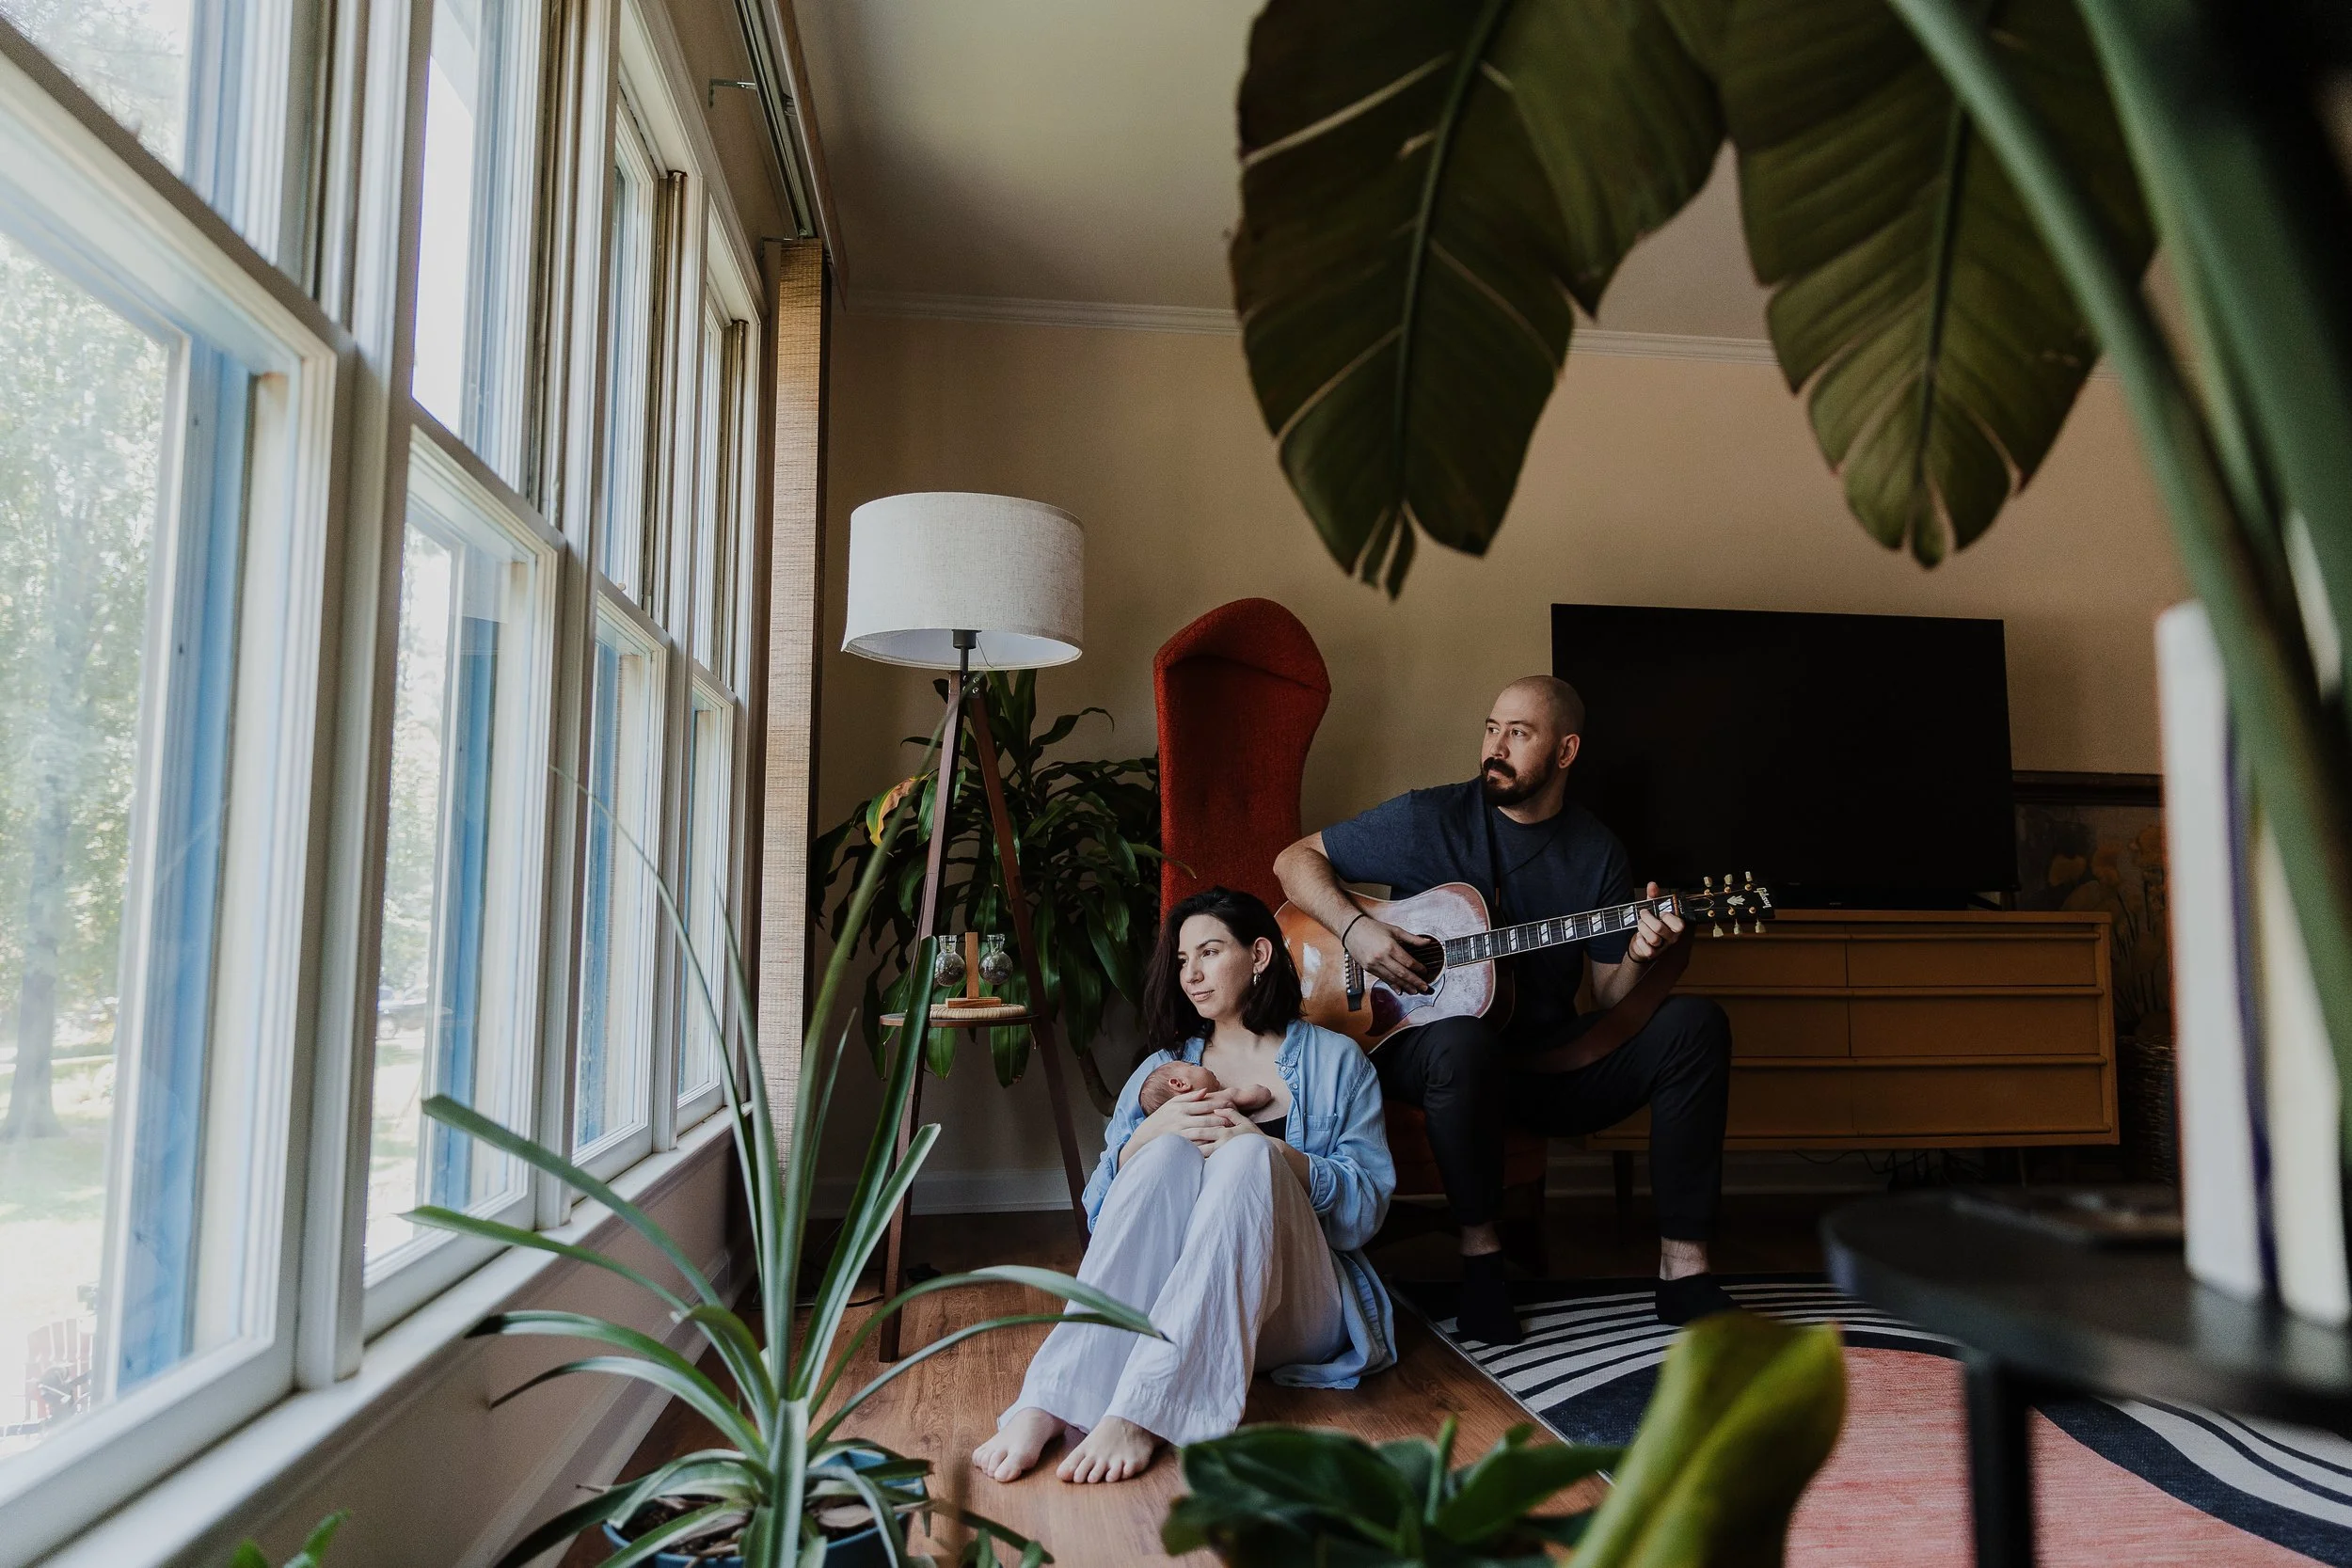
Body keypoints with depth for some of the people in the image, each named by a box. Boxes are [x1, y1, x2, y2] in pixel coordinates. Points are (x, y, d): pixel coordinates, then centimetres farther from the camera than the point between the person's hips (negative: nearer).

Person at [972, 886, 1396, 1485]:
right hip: (1164, 1292, 2)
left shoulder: (1335, 1060, 12)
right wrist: (1149, 1134, -12)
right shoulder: (1165, 1066, 20)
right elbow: (1101, 1205, 9)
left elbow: (1368, 1206, 0)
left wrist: (1274, 1152, -17)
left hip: (1295, 1308, -1)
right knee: (1172, 1152, -27)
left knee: (1245, 1156, -30)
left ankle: (1139, 1413, -44)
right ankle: (1048, 1404, -42)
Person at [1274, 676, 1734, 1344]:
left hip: (1551, 1058, 4)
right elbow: (1296, 858, 0)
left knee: (1694, 1023, -18)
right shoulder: (1428, 820, -4)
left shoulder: (1597, 853, 5)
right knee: (1465, 1040, -40)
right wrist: (1356, 927, -17)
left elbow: (1609, 1001, 7)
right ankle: (1480, 1251, -16)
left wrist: (1637, 956, -17)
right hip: (1426, 1046, -3)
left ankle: (1683, 1268, -15)